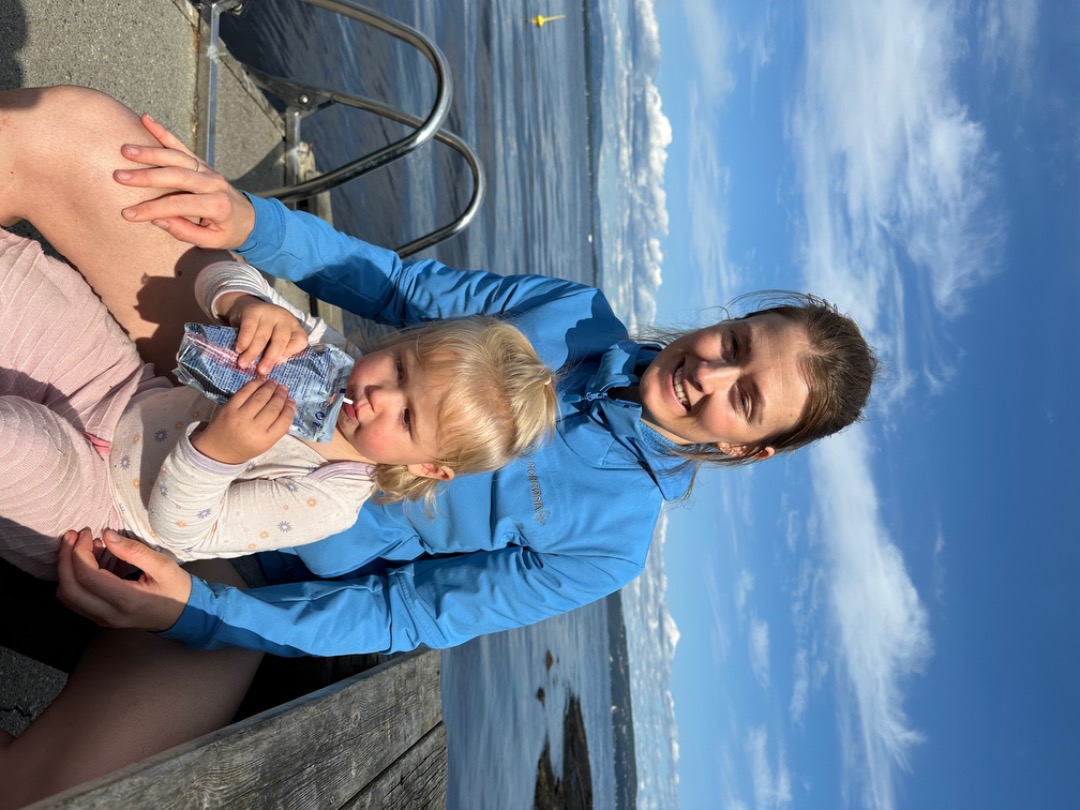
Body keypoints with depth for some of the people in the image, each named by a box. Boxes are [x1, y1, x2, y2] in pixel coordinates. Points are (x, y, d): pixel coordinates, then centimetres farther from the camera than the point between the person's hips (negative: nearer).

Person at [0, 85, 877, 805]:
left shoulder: (609, 541, -10)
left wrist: (196, 611, -25)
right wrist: (250, 222, -14)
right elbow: (406, 287, 4)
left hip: (259, 565, -3)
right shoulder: (577, 313, -1)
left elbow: (401, 614, -13)